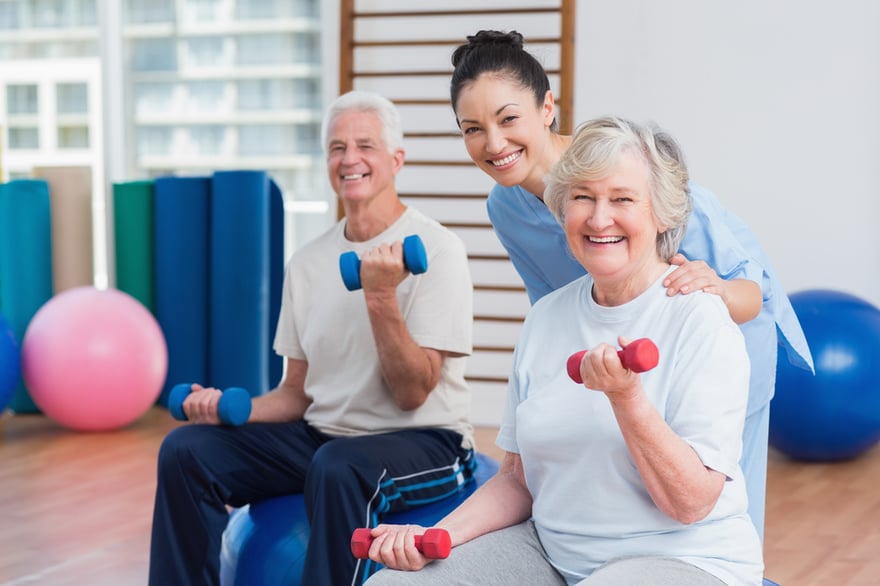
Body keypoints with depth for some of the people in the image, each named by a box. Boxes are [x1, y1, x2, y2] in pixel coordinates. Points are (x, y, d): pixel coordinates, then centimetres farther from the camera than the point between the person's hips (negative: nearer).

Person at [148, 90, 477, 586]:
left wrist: (382, 296, -27)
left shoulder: (436, 250, -10)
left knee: (338, 466, -38)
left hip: (424, 440, -6)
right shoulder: (308, 263, 8)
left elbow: (412, 394, -15)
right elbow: (299, 391, 14)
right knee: (185, 449, -12)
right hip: (323, 434, 6)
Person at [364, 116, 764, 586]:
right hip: (551, 548, 5)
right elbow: (517, 480, 12)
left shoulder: (699, 318, -11)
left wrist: (626, 396, -28)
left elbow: (691, 505, -16)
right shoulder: (546, 316, 6)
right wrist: (437, 537, -5)